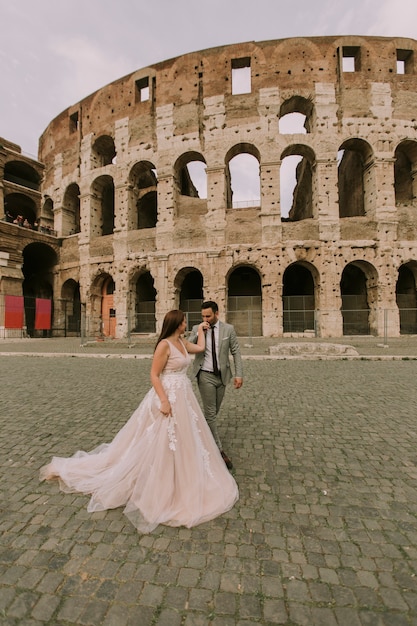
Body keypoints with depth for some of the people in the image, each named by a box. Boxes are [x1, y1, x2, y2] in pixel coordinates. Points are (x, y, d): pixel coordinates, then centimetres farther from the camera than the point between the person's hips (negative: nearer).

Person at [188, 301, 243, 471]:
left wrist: (239, 374, -7)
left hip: (222, 376, 2)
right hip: (205, 376, -2)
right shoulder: (196, 329, -3)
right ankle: (219, 450, 8)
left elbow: (236, 352, -1)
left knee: (214, 411, 16)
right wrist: (198, 333, -18)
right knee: (210, 412, -2)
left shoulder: (228, 329, -3)